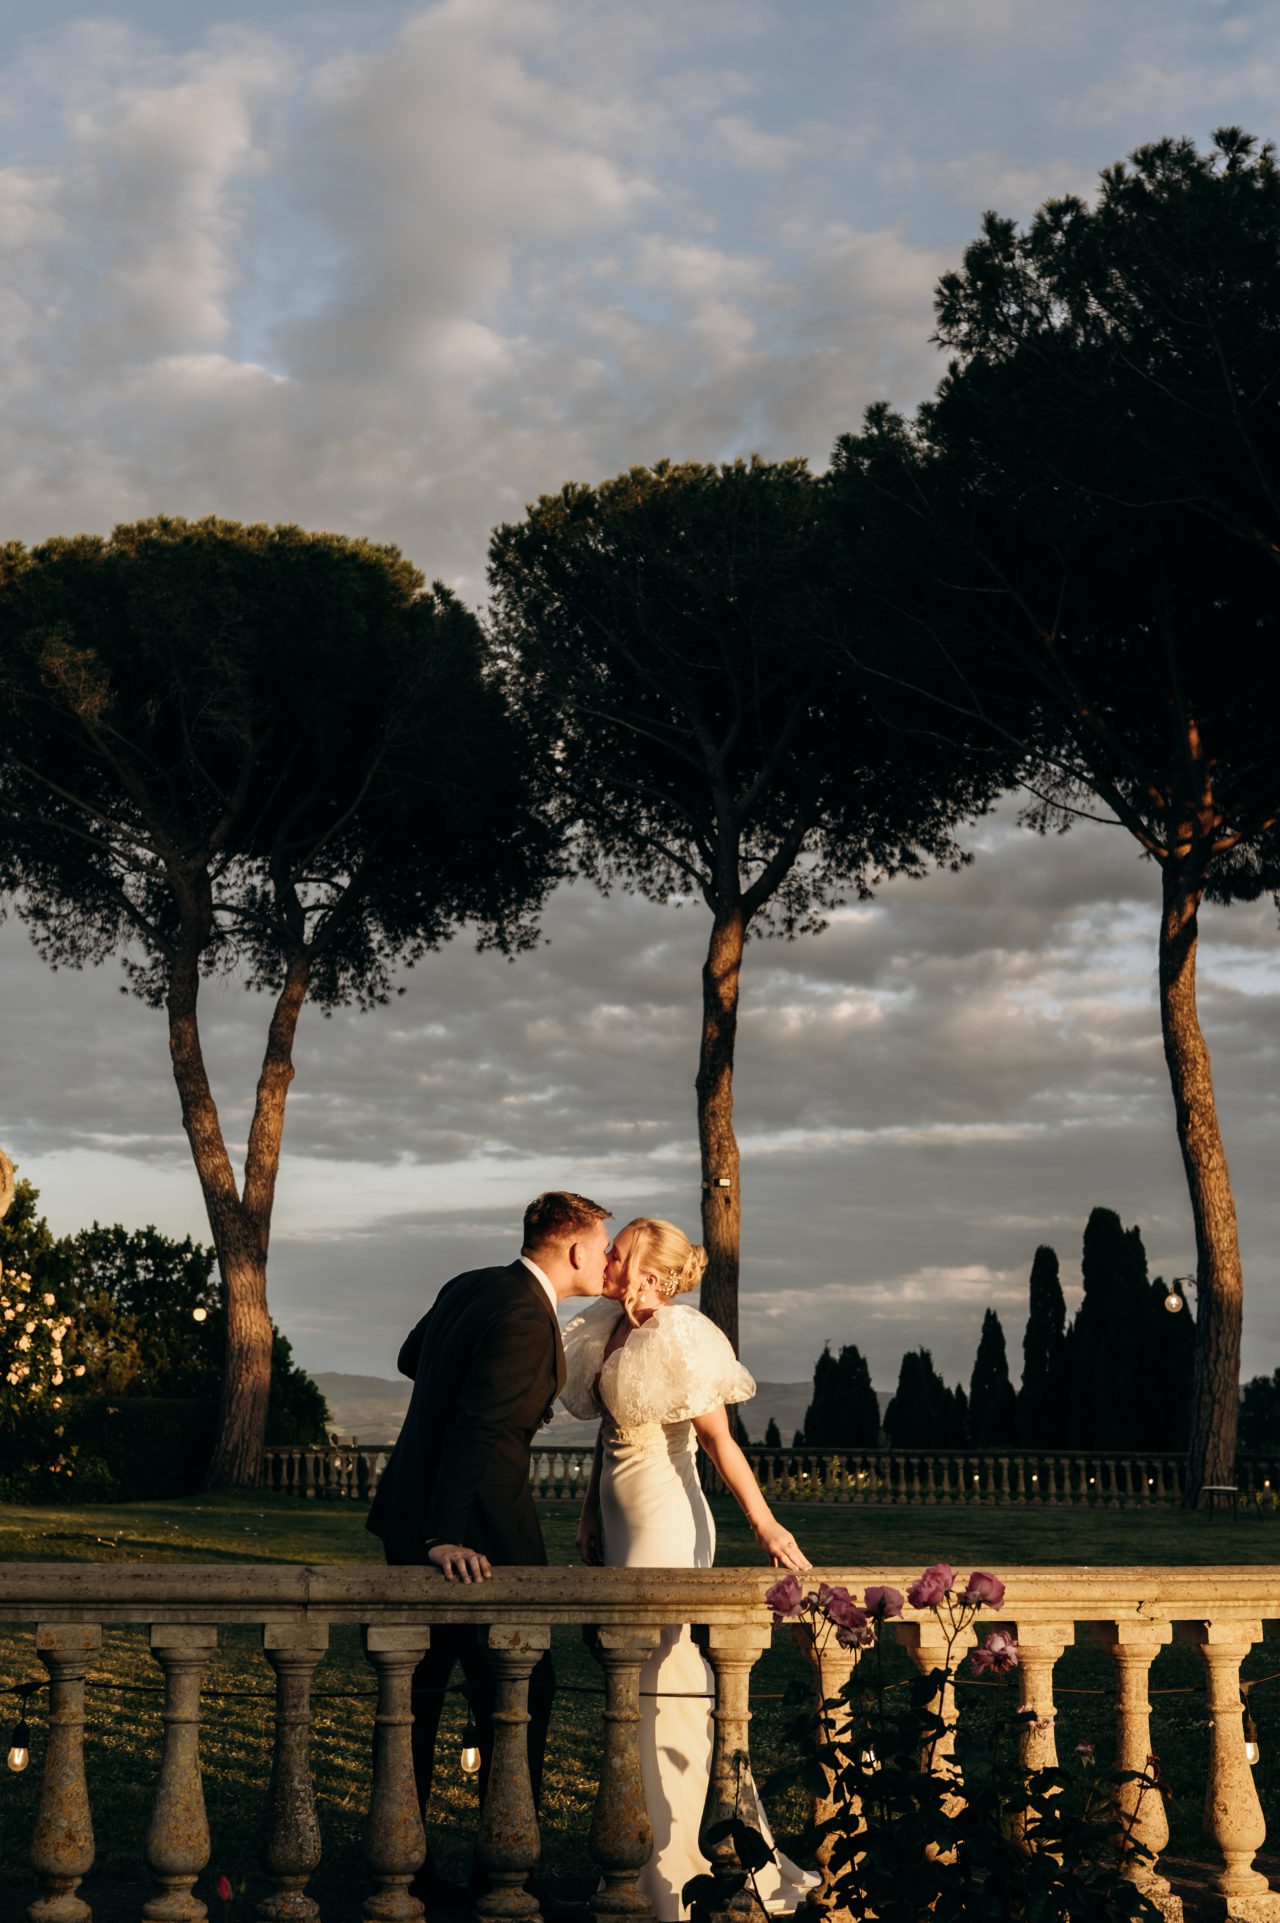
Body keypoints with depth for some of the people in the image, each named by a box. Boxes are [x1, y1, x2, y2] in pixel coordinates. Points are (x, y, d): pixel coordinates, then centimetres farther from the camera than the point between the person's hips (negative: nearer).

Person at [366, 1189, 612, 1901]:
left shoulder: (466, 1287, 9)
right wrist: (446, 1539, -29)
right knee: (522, 1689, 2)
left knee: (418, 1689, 14)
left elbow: (412, 1358, 28)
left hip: (412, 1520, 9)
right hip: (474, 1531, -9)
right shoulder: (525, 1317, -18)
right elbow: (476, 1430, -26)